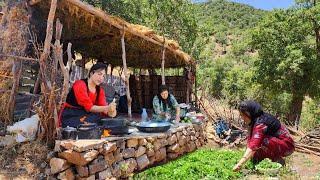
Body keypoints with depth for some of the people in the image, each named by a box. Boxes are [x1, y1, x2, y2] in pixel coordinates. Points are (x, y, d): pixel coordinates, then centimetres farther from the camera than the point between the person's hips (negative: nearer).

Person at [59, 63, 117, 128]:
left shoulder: (100, 90, 5)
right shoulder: (80, 85, -15)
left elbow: (103, 107, -8)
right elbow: (89, 107, -25)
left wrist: (110, 112, -31)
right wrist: (107, 108, -37)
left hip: (85, 117, 6)